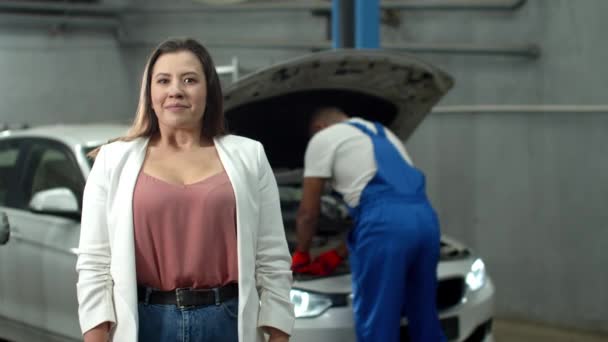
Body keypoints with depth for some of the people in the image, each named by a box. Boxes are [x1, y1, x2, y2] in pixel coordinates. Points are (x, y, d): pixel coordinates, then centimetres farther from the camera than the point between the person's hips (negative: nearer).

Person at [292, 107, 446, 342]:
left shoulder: (324, 138, 14)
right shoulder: (383, 133, 36)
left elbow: (308, 212, 15)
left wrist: (301, 255, 32)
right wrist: (339, 255, 39)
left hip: (385, 223, -7)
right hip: (425, 218, 7)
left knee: (377, 322, 0)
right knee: (424, 315, 19)